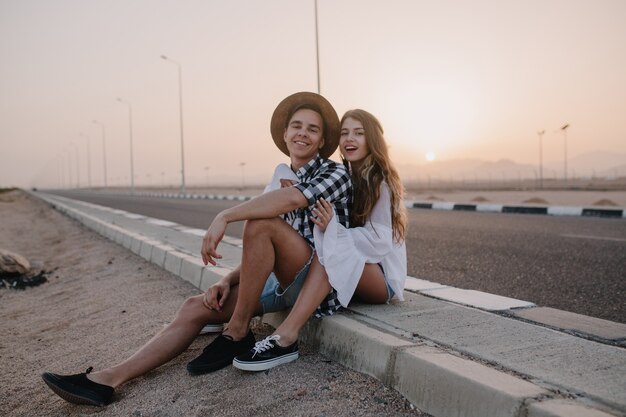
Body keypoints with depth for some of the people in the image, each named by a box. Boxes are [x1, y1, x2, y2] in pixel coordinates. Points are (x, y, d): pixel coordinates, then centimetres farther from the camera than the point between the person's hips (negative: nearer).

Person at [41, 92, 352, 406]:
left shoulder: (335, 173, -5)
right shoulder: (283, 180, 18)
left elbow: (293, 198, -29)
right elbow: (260, 254, 16)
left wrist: (224, 216, -27)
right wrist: (227, 281, 0)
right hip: (282, 283, 7)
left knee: (260, 223, -28)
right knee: (196, 307, -6)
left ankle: (237, 333, -15)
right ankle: (108, 380, -6)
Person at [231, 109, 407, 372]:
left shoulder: (380, 182, -8)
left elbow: (379, 241, -16)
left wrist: (333, 228, -30)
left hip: (382, 278, -6)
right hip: (347, 275, 6)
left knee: (330, 249, -32)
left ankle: (285, 338, -42)